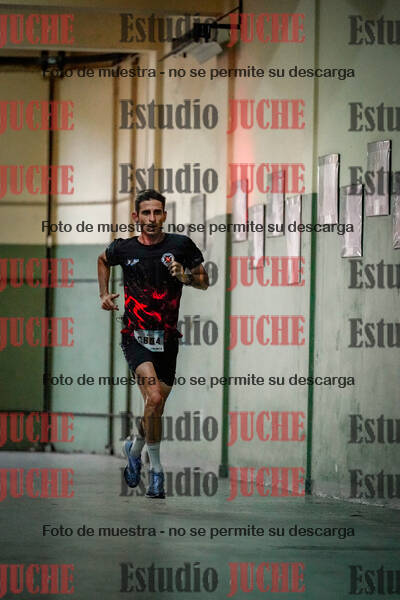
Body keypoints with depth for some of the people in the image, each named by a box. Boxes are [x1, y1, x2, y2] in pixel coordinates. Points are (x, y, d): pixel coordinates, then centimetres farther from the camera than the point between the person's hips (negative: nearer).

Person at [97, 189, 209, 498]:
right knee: (154, 398, -23)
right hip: (135, 336, -2)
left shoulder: (180, 245, -2)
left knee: (157, 408, 11)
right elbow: (103, 260, 24)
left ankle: (135, 449, 42)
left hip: (167, 339, 2)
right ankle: (156, 470, -12)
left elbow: (204, 281, 6)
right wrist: (105, 293, 13)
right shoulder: (123, 248, 0)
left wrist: (185, 276, -14)